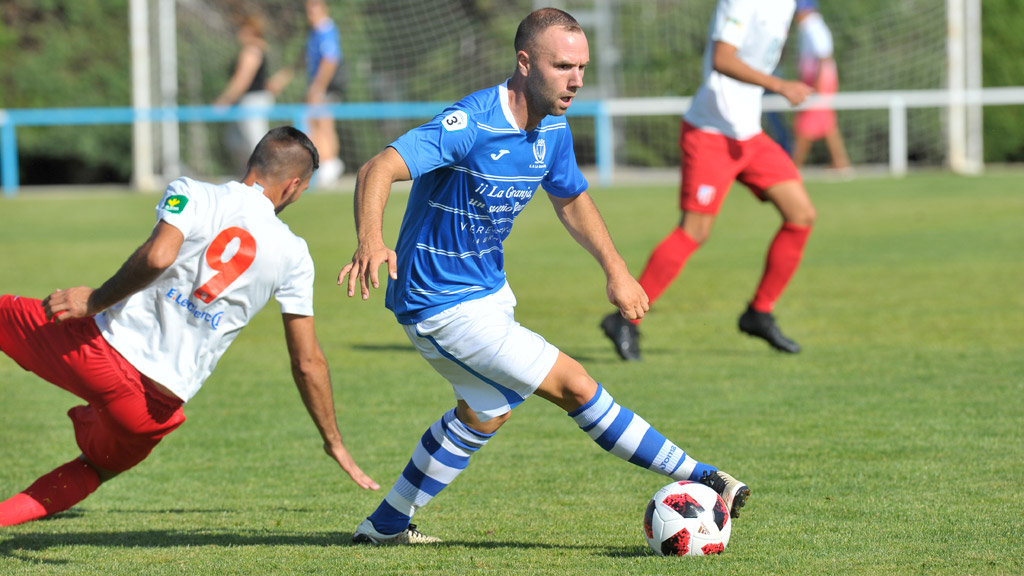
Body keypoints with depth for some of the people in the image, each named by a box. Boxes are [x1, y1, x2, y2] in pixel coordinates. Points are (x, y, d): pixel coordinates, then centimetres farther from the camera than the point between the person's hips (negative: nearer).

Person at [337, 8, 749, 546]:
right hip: (444, 306, -10)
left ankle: (385, 525, 40)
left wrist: (616, 270, 5)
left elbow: (572, 200, 16)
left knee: (483, 415, 27)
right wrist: (371, 240, -56)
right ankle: (700, 481, -1)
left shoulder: (553, 129, -2)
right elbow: (378, 169, -38)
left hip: (489, 289, 10)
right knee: (574, 386, -9)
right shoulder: (471, 124, -28)